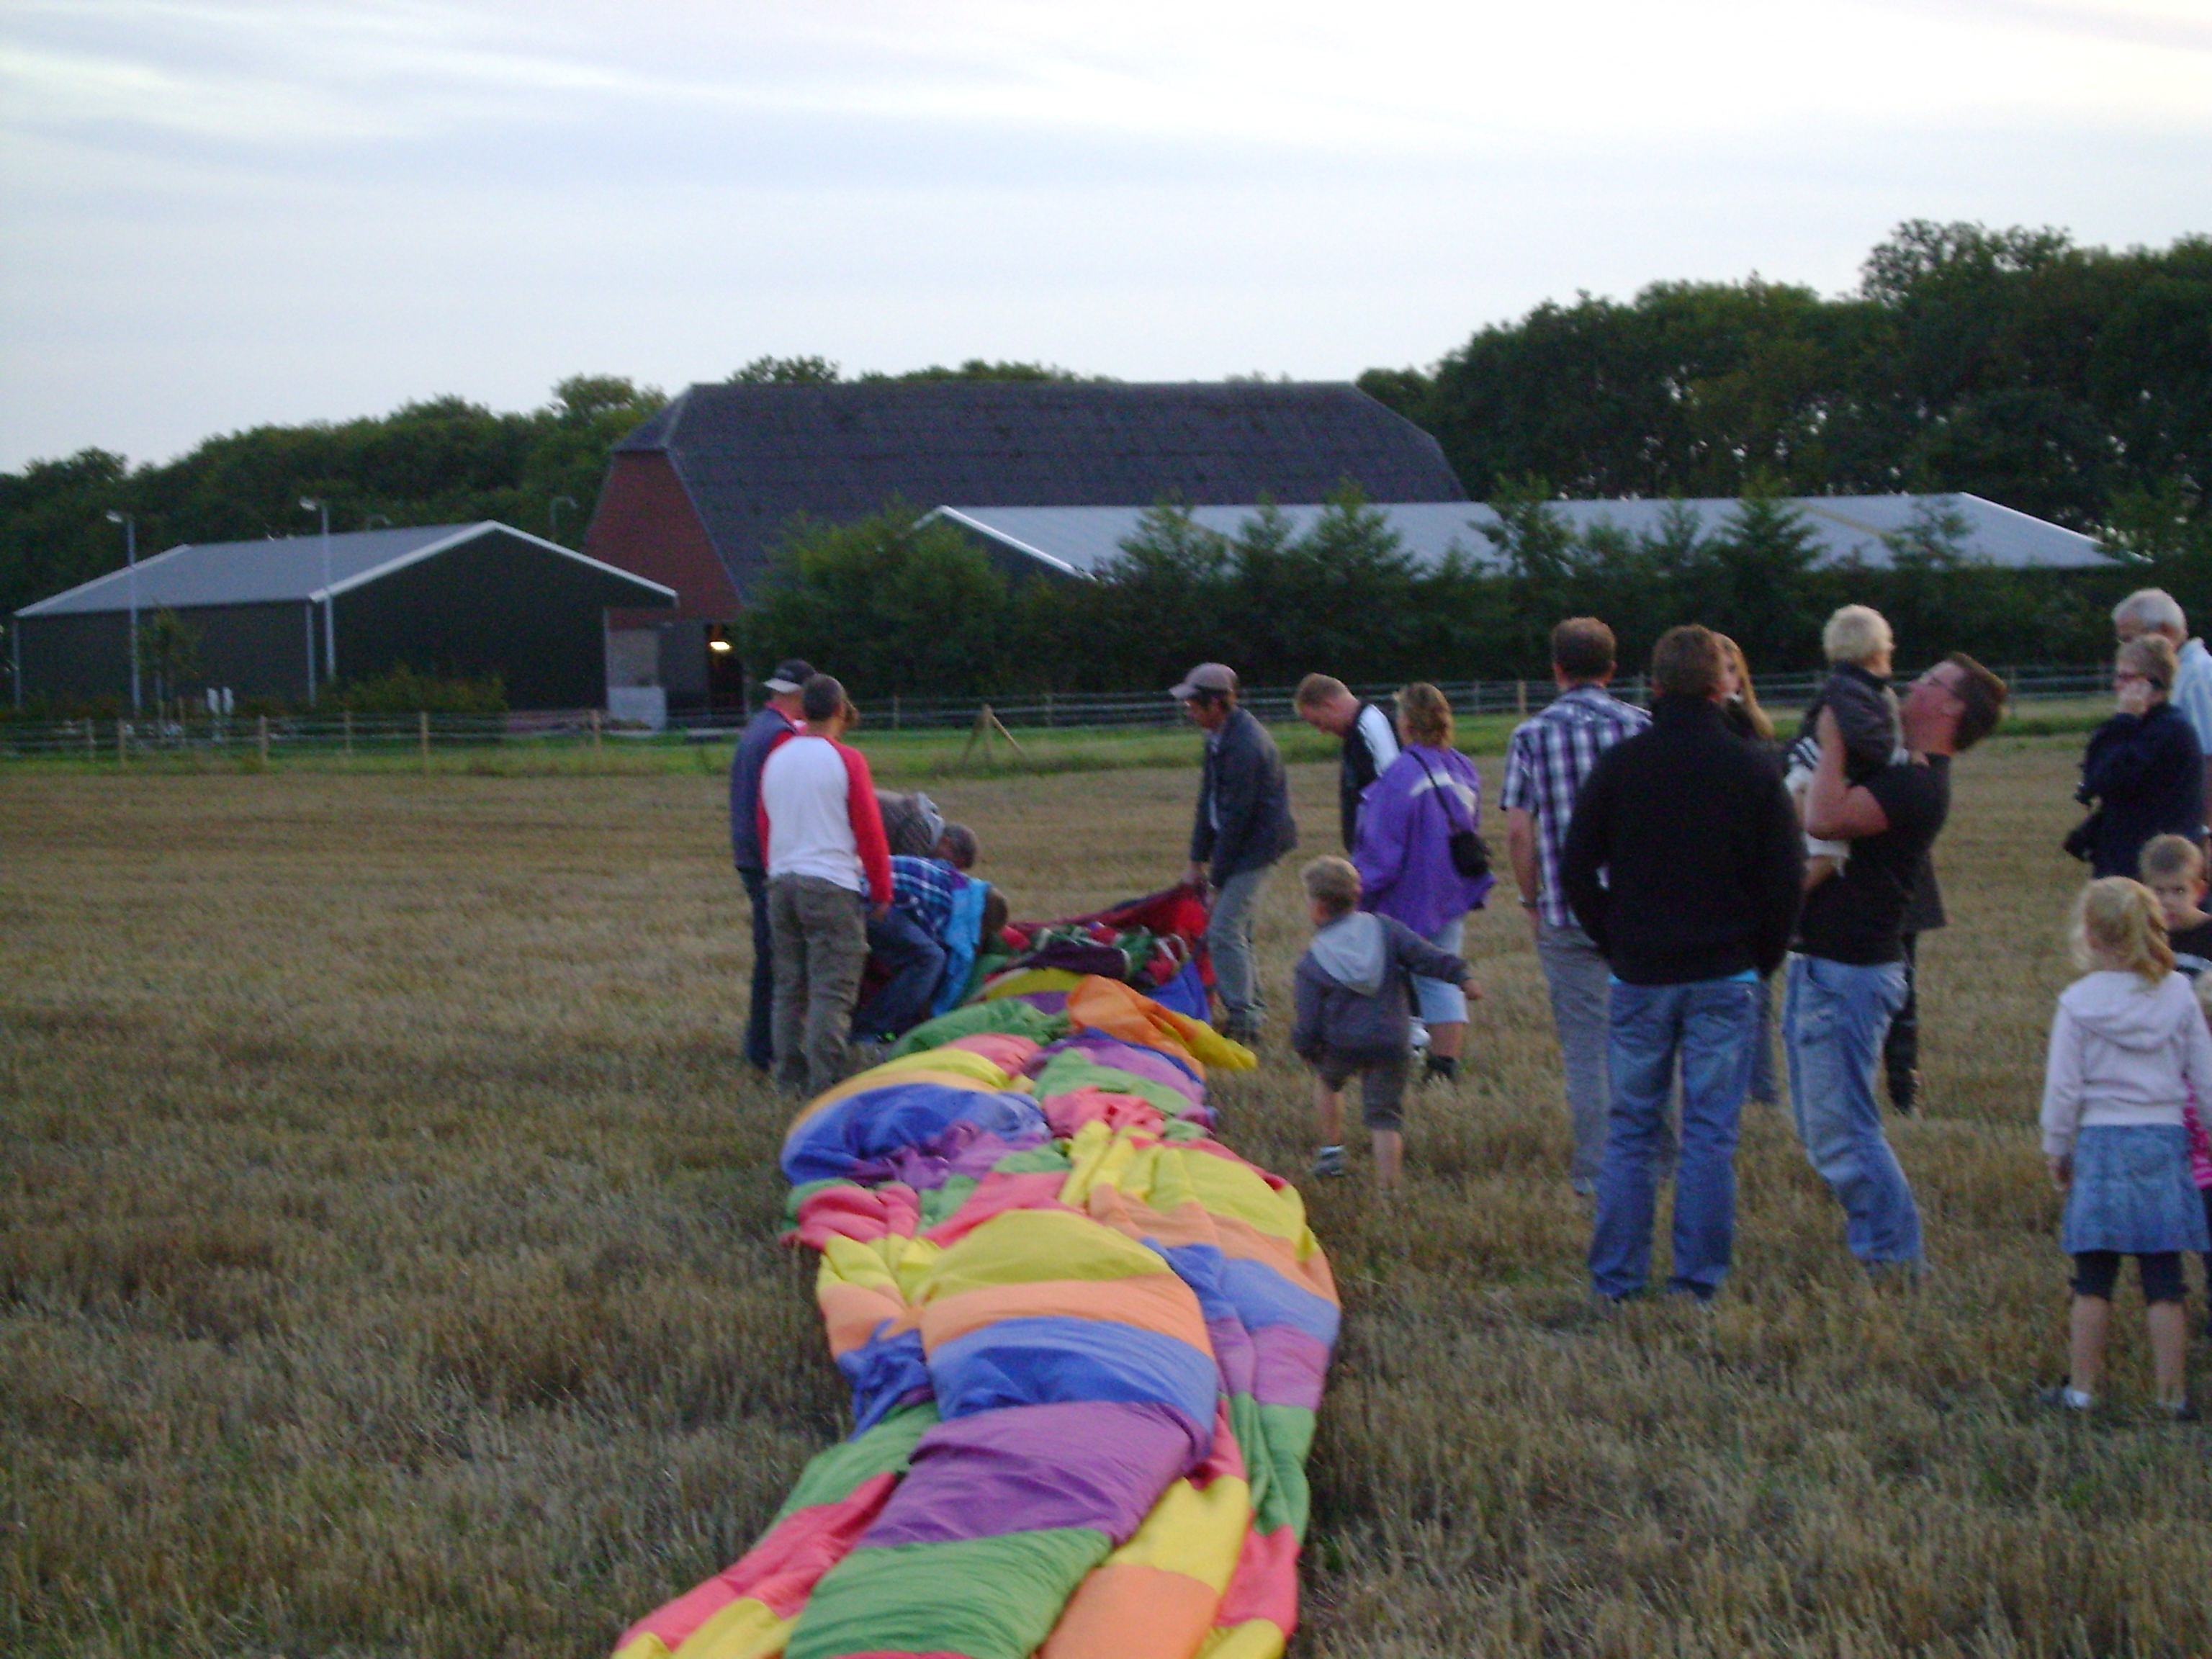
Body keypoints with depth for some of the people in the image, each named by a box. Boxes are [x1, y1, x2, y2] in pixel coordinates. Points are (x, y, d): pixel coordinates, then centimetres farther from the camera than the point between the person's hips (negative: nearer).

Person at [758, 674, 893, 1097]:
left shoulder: (776, 760, 10)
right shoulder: (846, 761, -8)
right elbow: (869, 831, -6)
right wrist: (882, 892, 4)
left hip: (781, 885, 6)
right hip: (832, 886, -6)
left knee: (789, 986, 12)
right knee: (833, 990, -5)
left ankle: (790, 1075, 16)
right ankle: (824, 1082, -9)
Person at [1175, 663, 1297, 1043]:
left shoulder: (1244, 745, -24)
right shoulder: (1221, 735, 9)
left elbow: (1237, 813, -21)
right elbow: (1209, 801, 14)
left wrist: (1217, 871, -14)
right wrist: (1198, 861, 13)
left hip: (1256, 843, -10)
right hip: (1243, 845, 10)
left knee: (1224, 930, -13)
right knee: (1236, 928, 16)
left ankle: (1243, 1019, -11)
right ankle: (1253, 1009, 25)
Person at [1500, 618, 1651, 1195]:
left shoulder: (1532, 735, -1)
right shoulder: (1642, 727, 1)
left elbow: (1519, 829, -5)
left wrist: (1532, 902, 6)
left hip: (1568, 910, -1)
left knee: (1585, 1045, 4)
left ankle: (1595, 1170, 3)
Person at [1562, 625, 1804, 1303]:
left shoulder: (1619, 764, -1)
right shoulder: (1751, 770, -5)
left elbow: (1577, 869, 2)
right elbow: (1785, 880, -3)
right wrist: (1760, 960, 10)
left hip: (1640, 975, 1)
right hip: (1724, 976, -1)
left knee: (1631, 1128, 8)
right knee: (1710, 1132, 2)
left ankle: (1617, 1277, 8)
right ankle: (1700, 1279, 2)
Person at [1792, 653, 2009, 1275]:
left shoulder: (1917, 786, -18)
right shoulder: (1902, 774, 15)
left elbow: (1824, 819, -30)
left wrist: (1832, 739, -19)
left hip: (1849, 974, -11)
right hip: (1818, 966, 11)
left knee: (1840, 1131, -8)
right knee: (1821, 1128, 17)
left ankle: (1894, 1260, -1)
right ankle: (1883, 1245, 24)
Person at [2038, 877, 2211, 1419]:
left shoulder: (2079, 1003, -6)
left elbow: (2063, 1087, -4)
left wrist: (2057, 1149, 8)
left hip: (2101, 1138, -2)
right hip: (2166, 1140, 2)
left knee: (2093, 1279, 6)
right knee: (2163, 1279, 4)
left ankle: (2082, 1387, 10)